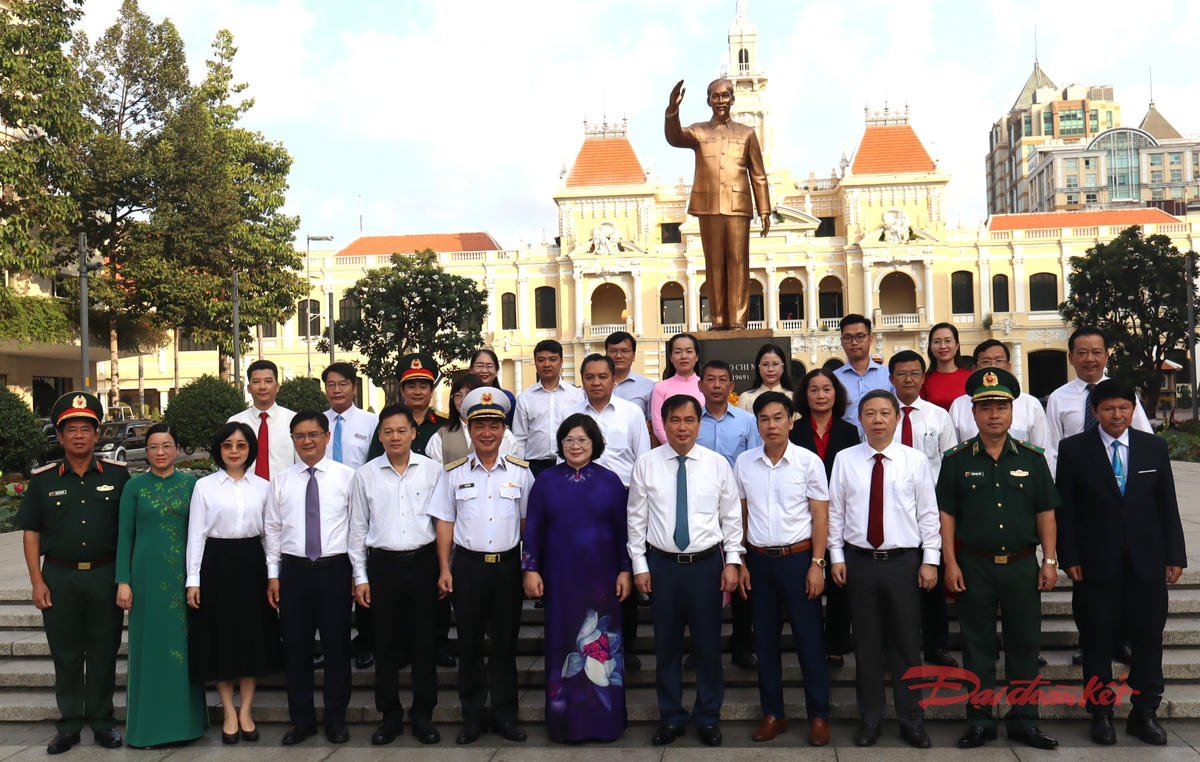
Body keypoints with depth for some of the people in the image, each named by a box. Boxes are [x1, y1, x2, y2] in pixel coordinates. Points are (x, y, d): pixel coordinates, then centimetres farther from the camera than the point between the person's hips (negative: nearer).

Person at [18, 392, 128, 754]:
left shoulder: (117, 475, 2)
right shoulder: (43, 479, 4)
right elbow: (31, 533, 4)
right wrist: (37, 582, -2)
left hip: (105, 575, 0)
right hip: (59, 578, 1)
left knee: (104, 652, 7)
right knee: (66, 654, 8)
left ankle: (102, 720, 20)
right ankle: (69, 724, 20)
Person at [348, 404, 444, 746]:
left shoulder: (434, 471, 1)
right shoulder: (365, 475, 3)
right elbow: (357, 528, 7)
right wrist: (360, 576, 4)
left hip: (422, 563, -1)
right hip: (382, 564, 1)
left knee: (423, 642, 6)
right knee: (386, 644, 7)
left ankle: (423, 715, 19)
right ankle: (390, 715, 21)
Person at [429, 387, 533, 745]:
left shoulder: (520, 471, 2)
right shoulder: (455, 472, 2)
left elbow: (529, 522, 6)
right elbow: (445, 522, 4)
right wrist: (444, 568, -2)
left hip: (508, 565, 0)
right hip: (467, 564, 0)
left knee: (505, 642, 8)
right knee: (469, 642, 8)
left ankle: (505, 715, 21)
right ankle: (473, 716, 21)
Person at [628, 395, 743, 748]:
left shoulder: (717, 464, -1)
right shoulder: (646, 464, -1)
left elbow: (731, 516, 3)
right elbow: (637, 517, 2)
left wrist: (732, 562, -1)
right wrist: (639, 565, 0)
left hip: (706, 563, 0)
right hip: (662, 564, 1)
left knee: (708, 644, 8)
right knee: (666, 645, 10)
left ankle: (708, 718, 25)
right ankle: (670, 717, 26)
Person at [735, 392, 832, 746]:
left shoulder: (809, 462, -6)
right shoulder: (744, 462, 2)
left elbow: (820, 516, -4)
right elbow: (740, 515, 7)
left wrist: (816, 564, -9)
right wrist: (740, 562, 5)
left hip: (798, 557, -3)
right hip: (759, 559, 3)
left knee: (809, 638, 3)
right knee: (765, 639, 11)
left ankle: (818, 715, 17)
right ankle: (772, 713, 24)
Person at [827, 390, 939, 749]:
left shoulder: (915, 460, 0)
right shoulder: (845, 460, 2)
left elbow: (928, 513, 1)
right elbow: (835, 511, 5)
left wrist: (930, 560, -2)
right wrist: (836, 556, 1)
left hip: (904, 561, -1)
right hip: (859, 561, 1)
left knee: (906, 643, 6)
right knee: (867, 643, 9)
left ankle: (911, 720, 20)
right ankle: (869, 719, 21)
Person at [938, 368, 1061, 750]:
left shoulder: (1032, 459, 5)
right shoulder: (957, 461, 1)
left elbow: (1045, 513, 7)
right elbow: (946, 515, 0)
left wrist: (1050, 560, 2)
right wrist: (950, 563, -5)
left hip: (1022, 565, 1)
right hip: (974, 566, -1)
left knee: (1024, 643, 8)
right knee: (978, 646, 6)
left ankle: (1023, 721, 20)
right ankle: (979, 721, 16)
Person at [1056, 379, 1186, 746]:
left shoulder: (1154, 447, 7)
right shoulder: (1073, 449, -1)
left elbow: (1167, 505, 8)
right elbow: (1064, 509, -2)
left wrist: (1174, 555, 5)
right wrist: (1069, 558, -7)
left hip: (1147, 564, 2)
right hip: (1097, 565, -2)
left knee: (1149, 640, 8)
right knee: (1098, 643, 6)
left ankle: (1145, 713, 21)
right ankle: (1101, 714, 18)